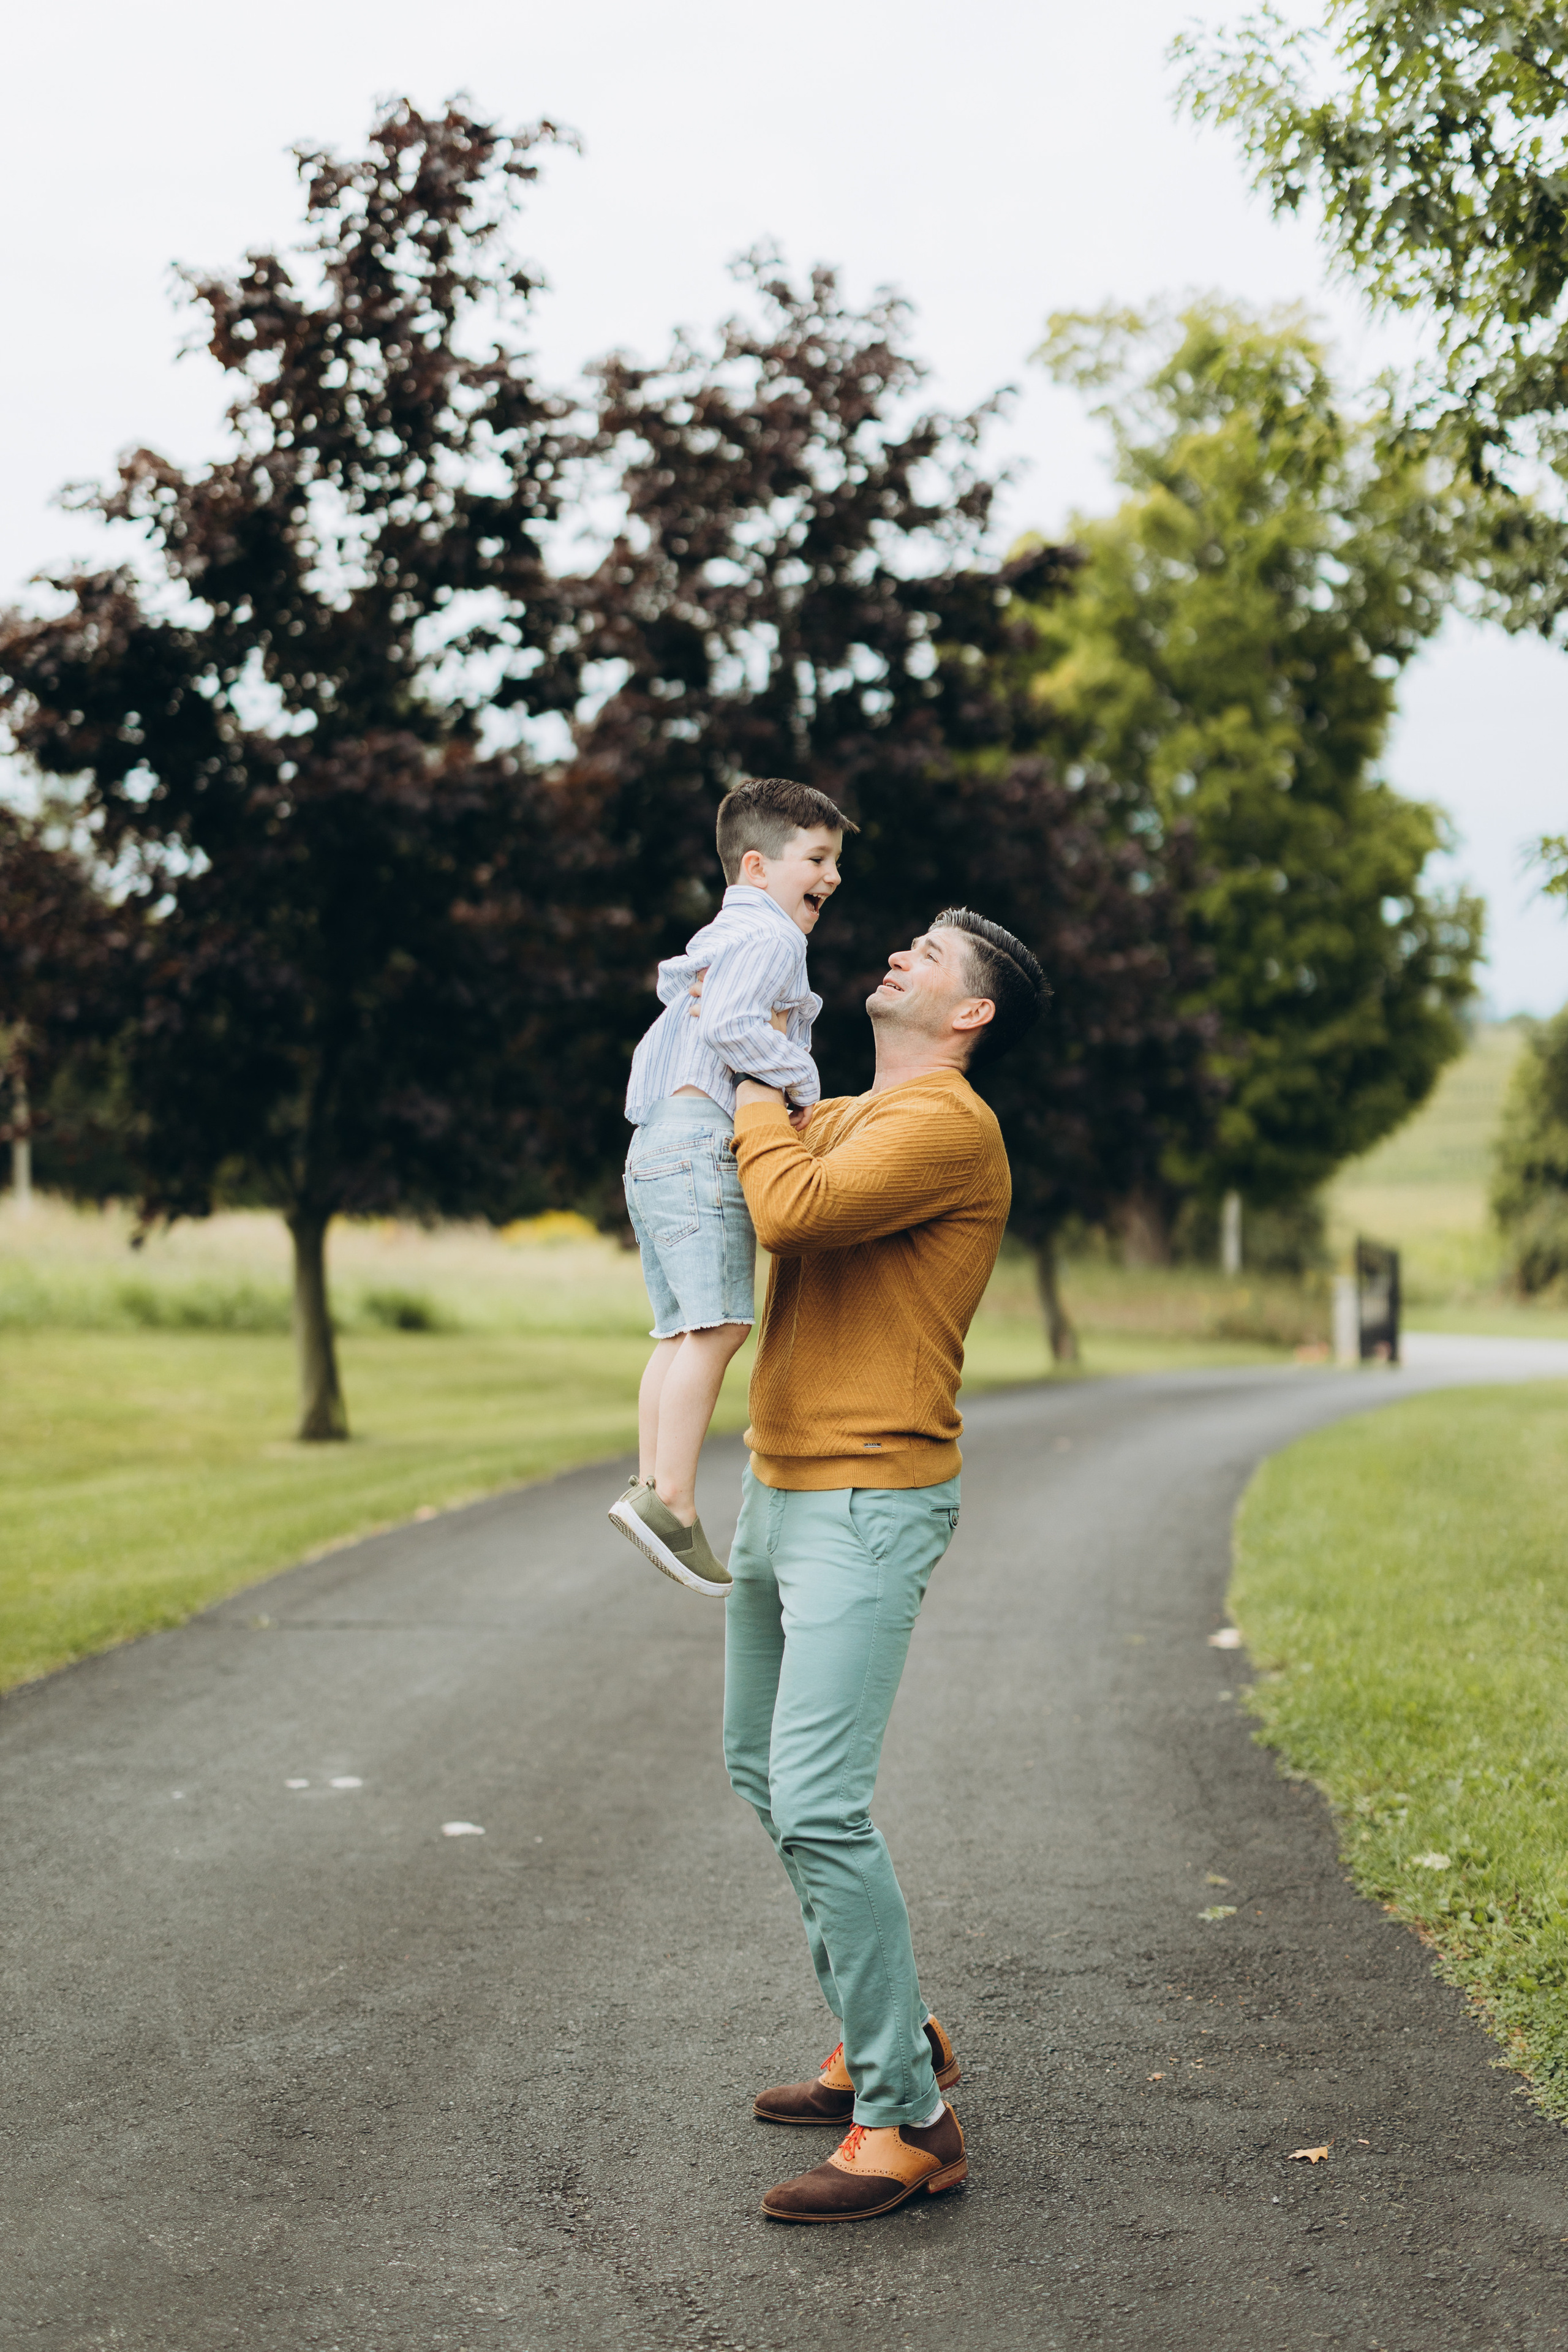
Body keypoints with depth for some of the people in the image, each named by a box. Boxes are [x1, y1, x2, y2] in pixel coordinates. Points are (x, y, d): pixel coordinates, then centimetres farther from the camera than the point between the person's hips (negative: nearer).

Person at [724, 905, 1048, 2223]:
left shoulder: (948, 1127, -13)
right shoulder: (837, 1122, 17)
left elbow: (791, 1212, -25)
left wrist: (758, 1098, -8)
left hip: (868, 1507, -10)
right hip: (779, 1488, 10)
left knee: (818, 1807, -16)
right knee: (762, 1780, 17)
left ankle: (907, 2124, -8)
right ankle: (891, 2040, 29)